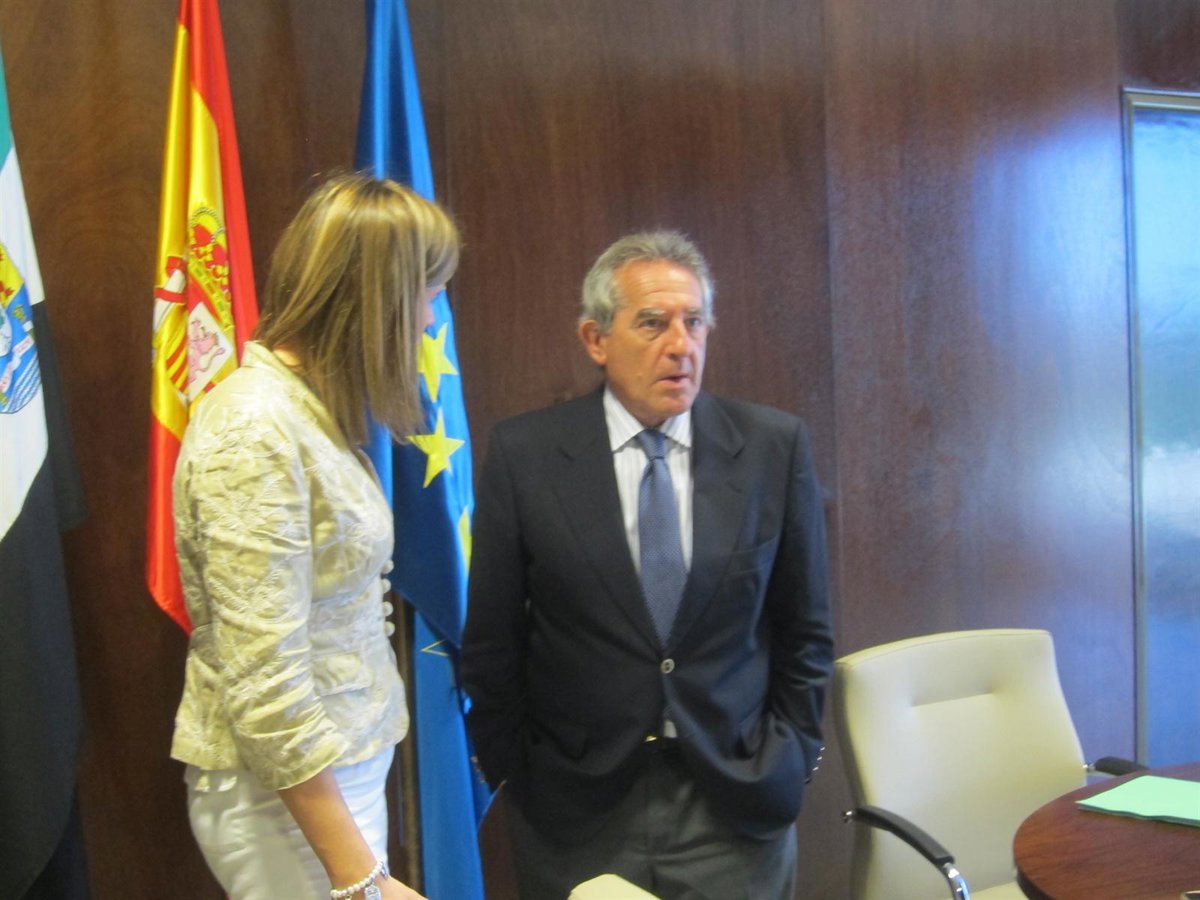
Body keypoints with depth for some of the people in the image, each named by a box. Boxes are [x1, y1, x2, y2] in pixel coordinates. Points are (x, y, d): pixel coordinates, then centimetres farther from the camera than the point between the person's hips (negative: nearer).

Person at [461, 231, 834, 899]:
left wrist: (791, 759, 3)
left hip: (740, 805, 1)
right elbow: (492, 641, -1)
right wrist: (512, 772, 1)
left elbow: (805, 630, 4)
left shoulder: (775, 445, -5)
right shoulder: (524, 454, -8)